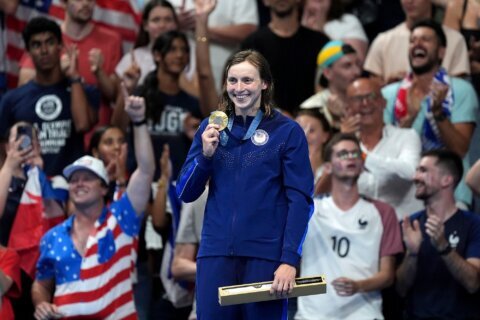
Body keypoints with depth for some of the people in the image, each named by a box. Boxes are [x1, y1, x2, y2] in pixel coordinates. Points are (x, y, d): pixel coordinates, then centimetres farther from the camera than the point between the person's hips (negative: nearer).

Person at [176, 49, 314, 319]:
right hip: (216, 253, 3)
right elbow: (186, 194, 10)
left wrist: (290, 260, -15)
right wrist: (205, 155, -8)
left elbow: (300, 200, -6)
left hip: (265, 254, -3)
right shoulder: (210, 128, 9)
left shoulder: (287, 131, -2)